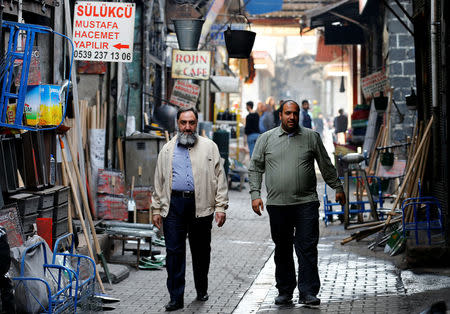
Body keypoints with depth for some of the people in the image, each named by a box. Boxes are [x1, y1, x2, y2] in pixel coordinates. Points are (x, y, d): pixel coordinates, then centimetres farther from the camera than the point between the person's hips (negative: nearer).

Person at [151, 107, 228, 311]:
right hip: (174, 204, 1)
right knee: (174, 251, -4)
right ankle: (176, 298, 0)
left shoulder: (209, 147, 8)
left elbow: (219, 178, 5)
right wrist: (156, 209, 11)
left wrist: (221, 207, -3)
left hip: (201, 205, -1)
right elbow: (159, 181, 16)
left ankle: (202, 290, 27)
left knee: (201, 251, 9)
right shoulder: (167, 150, 14)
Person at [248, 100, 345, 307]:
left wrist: (337, 188, 17)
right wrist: (255, 194, 0)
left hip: (306, 204, -1)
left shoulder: (311, 137, 9)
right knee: (282, 249, 6)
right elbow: (255, 168, 10)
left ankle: (308, 292, -5)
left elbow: (326, 166, 17)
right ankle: (285, 291, 16)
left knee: (307, 248, -6)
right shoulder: (266, 139, 9)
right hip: (277, 204, 1)